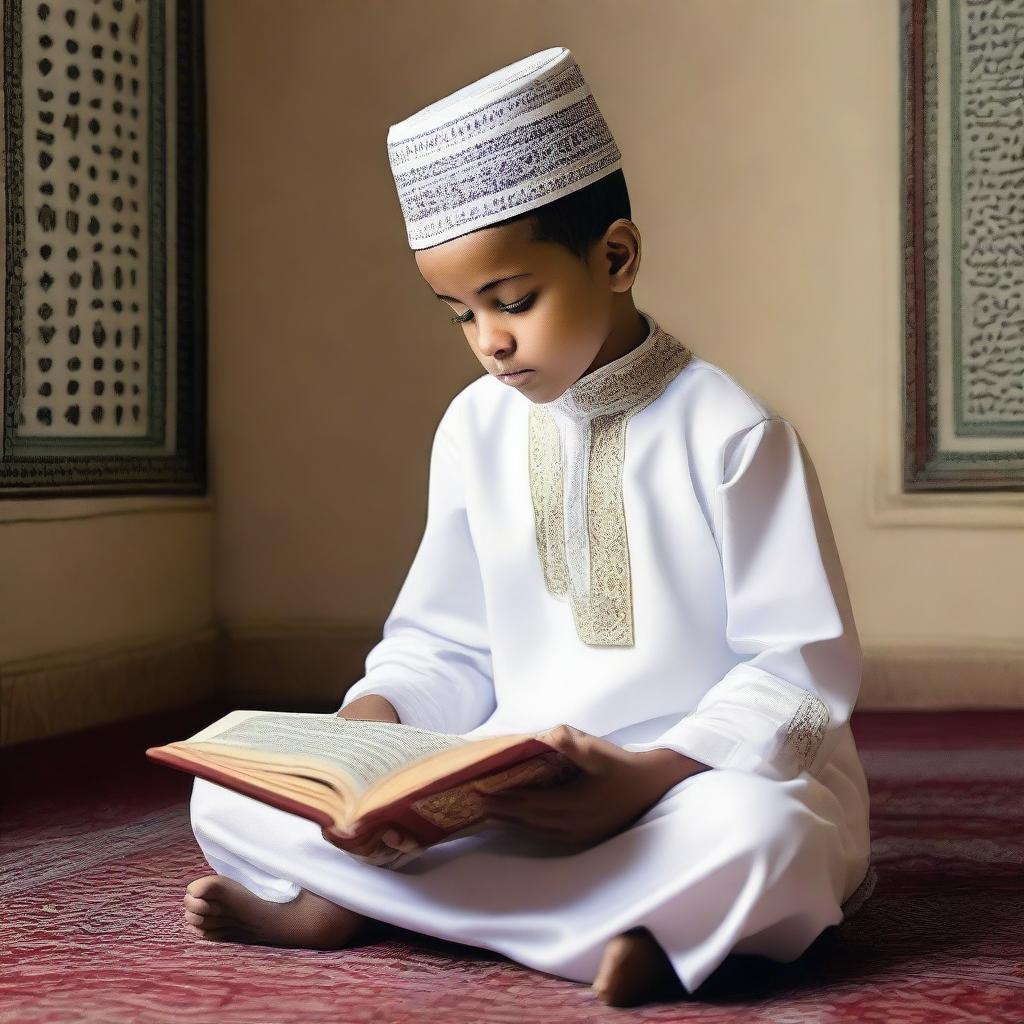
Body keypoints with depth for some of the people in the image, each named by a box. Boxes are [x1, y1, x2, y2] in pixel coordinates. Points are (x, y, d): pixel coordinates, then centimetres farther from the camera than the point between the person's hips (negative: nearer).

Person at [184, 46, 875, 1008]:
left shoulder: (729, 431, -9)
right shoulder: (475, 429, 6)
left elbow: (802, 666, -10)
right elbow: (445, 646, 11)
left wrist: (648, 779, -25)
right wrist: (368, 728, -11)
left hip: (707, 780, -4)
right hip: (514, 785, 4)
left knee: (751, 839, -42)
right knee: (227, 797, -11)